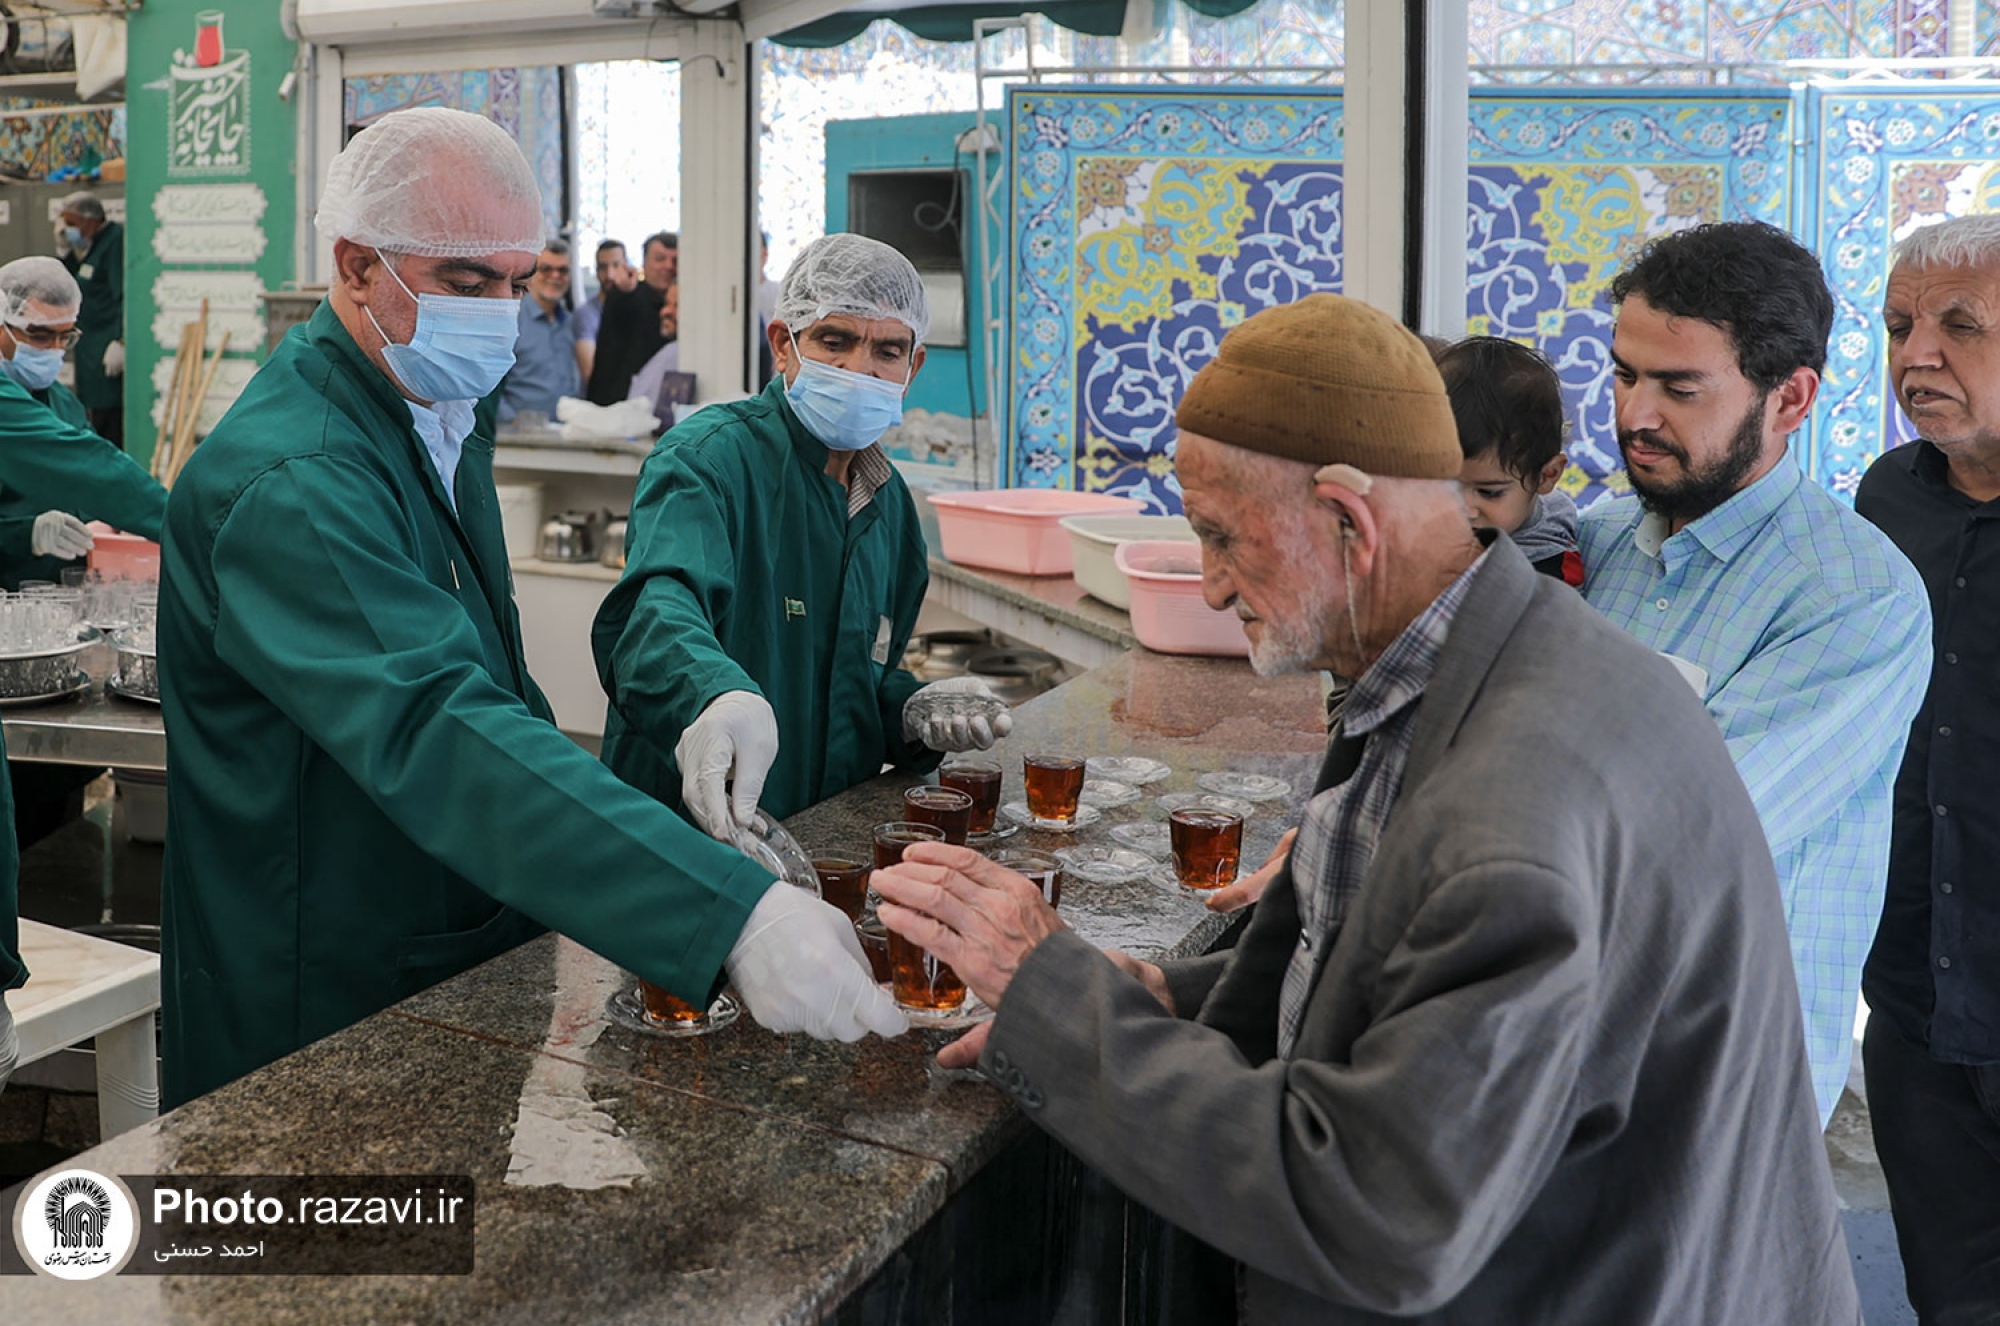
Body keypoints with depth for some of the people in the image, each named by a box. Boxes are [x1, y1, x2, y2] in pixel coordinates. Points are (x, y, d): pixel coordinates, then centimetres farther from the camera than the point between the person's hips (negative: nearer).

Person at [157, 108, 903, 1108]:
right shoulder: (289, 483, -25)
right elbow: (438, 732, -40)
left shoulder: (442, 422, 7)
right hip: (323, 1017, -9)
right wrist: (734, 915, -48)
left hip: (471, 974, 9)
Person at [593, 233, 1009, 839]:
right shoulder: (708, 456, -10)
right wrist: (718, 696, -48)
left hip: (834, 833, 4)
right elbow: (657, 610, -29)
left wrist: (914, 712, 4)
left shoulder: (888, 500, 13)